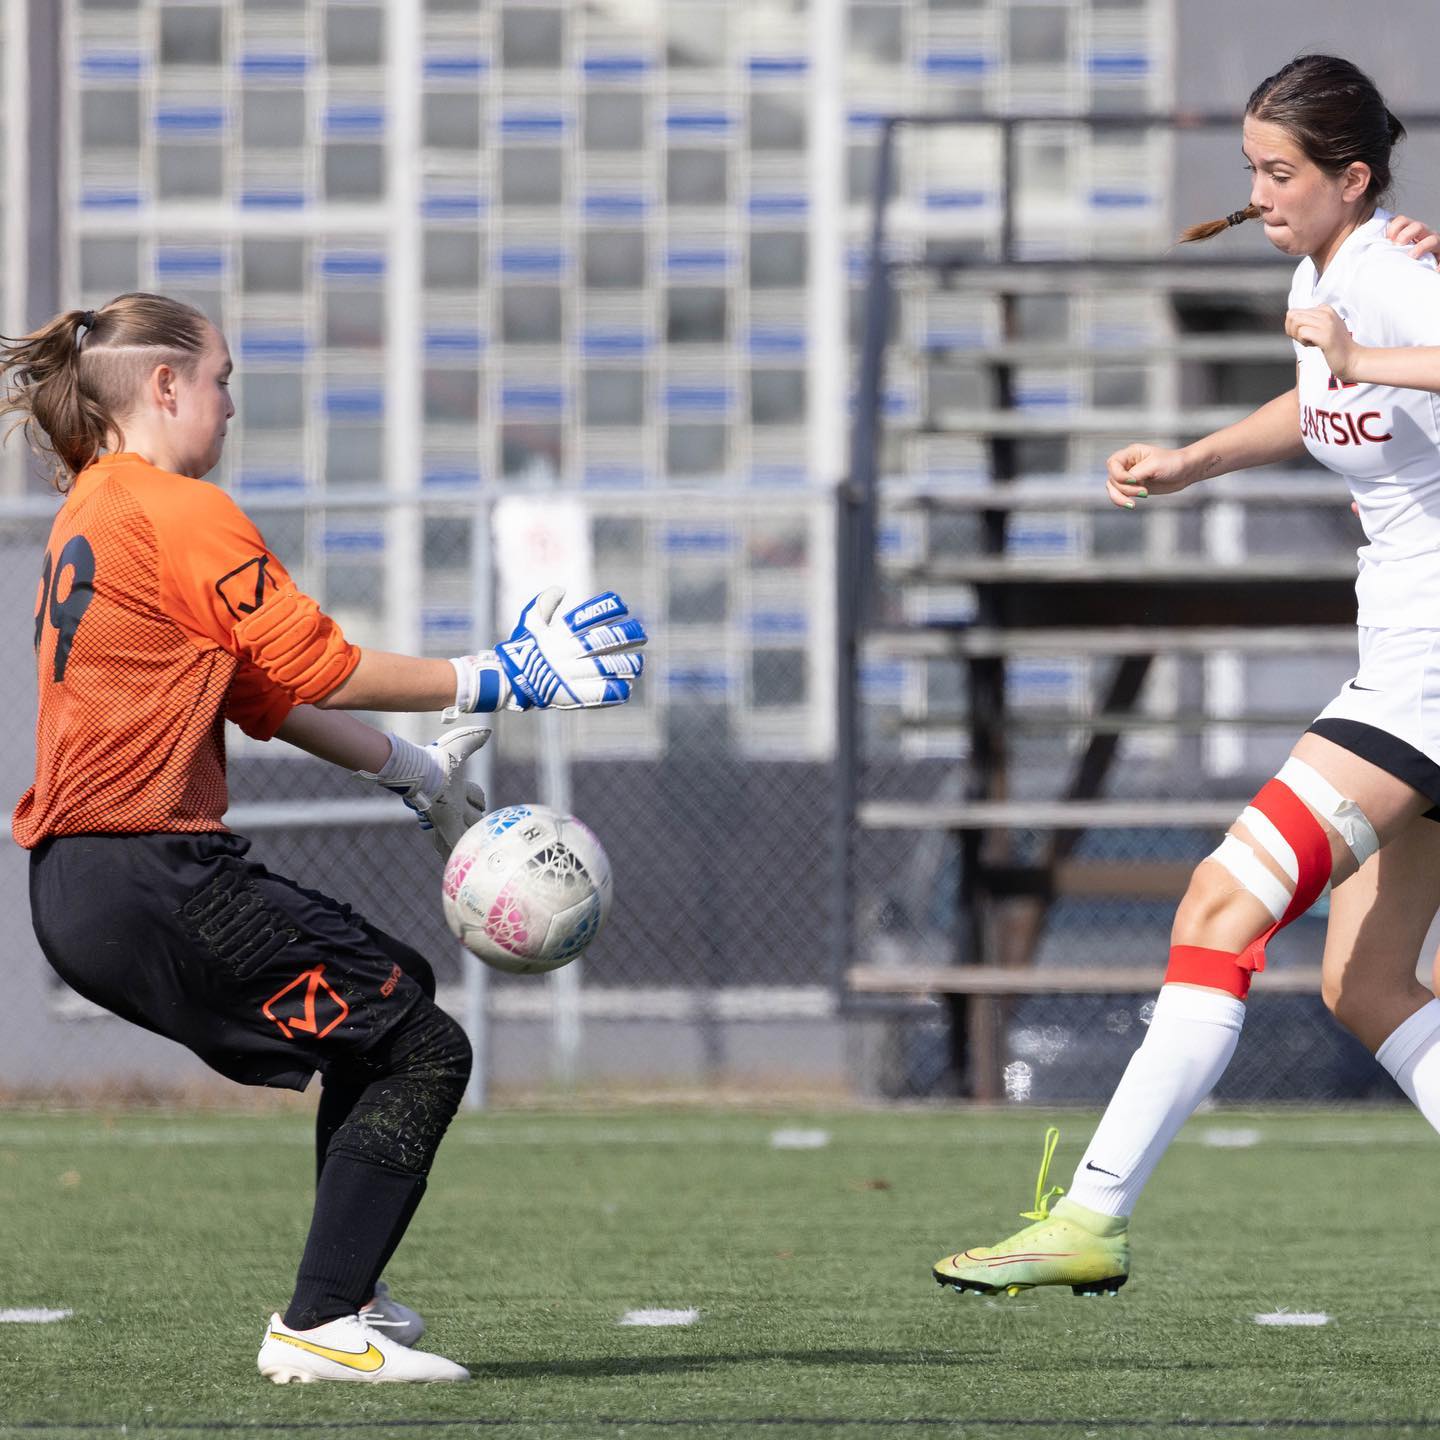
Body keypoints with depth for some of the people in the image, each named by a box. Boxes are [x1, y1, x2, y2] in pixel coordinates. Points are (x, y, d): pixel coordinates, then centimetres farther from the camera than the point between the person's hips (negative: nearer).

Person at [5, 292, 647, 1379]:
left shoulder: (94, 513, 21)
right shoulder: (183, 512, -11)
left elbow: (260, 689, 22)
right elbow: (318, 670, -12)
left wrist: (411, 768, 20)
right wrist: (492, 681, -2)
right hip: (151, 874, -11)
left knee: (394, 984, 24)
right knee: (426, 1052, -7)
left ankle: (342, 1290, 25)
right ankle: (319, 1328, -10)